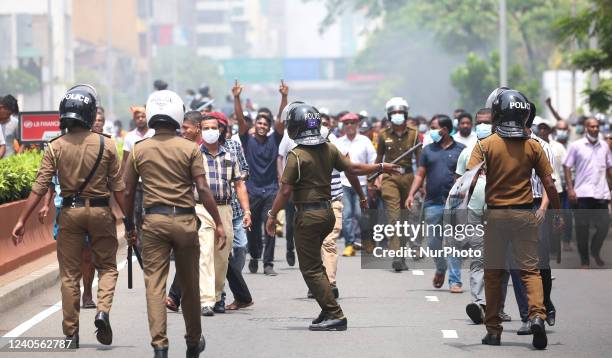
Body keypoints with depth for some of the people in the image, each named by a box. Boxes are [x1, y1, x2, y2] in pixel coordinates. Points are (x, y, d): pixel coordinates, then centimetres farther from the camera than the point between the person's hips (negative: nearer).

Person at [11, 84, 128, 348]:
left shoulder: (56, 147, -5)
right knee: (107, 266, 14)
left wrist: (22, 220, -3)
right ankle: (103, 311, -11)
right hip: (100, 211, -1)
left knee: (69, 274, 10)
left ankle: (71, 334, 12)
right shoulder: (106, 145, -6)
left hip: (70, 211, 1)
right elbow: (118, 188, -3)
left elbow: (40, 186, -7)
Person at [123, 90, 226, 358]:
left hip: (153, 220, 0)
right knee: (189, 284, 13)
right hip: (184, 219, 0)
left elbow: (128, 192, 6)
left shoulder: (139, 150, 3)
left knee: (154, 283, -1)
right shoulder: (190, 149, -3)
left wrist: (129, 225, 18)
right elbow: (203, 189, -7)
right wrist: (218, 223, -2)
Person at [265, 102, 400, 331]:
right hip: (327, 212, 7)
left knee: (311, 268, -2)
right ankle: (328, 312, 19)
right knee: (315, 263, 21)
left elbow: (285, 190, -15)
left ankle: (335, 315, -7)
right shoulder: (329, 149, 3)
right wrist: (380, 167, 21)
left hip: (308, 216, -7)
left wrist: (272, 215, -6)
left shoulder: (296, 155, -15)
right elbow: (352, 168, 8)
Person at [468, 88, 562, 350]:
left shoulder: (485, 145, -5)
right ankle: (537, 315, -19)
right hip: (524, 214, 1)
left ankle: (493, 330, 12)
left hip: (494, 214, -1)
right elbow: (549, 184, 1)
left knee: (493, 273, 10)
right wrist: (558, 214, 12)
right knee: (530, 270, 6)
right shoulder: (533, 146, 0)